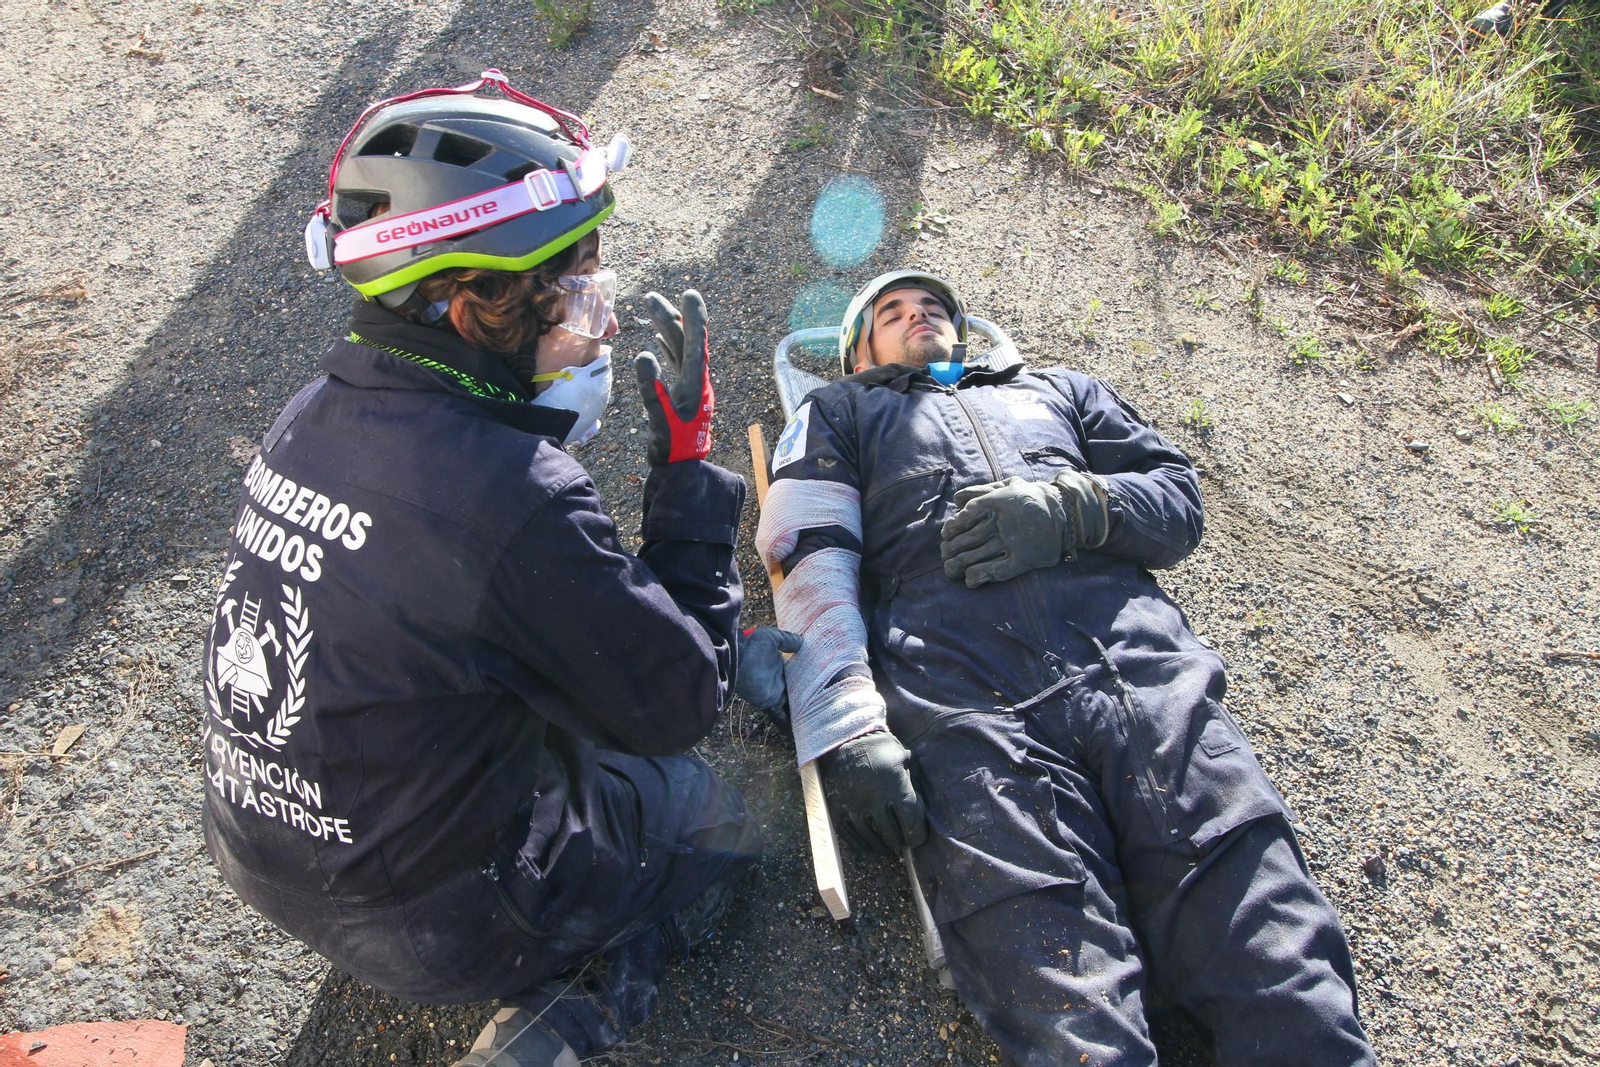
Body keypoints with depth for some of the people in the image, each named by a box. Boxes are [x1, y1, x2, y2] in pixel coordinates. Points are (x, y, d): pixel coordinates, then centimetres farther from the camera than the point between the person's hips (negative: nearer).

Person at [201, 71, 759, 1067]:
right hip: (424, 916, -7)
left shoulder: (315, 414, -8)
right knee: (717, 822, 13)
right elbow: (687, 699, -19)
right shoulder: (514, 497, -34)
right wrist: (688, 455, -16)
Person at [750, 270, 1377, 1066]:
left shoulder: (1059, 390, 35)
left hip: (1147, 673, 3)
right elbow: (812, 562, 9)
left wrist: (1072, 506, 0)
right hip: (967, 709, -2)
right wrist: (846, 728, -8)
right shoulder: (840, 413, 27)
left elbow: (1178, 499, 23)